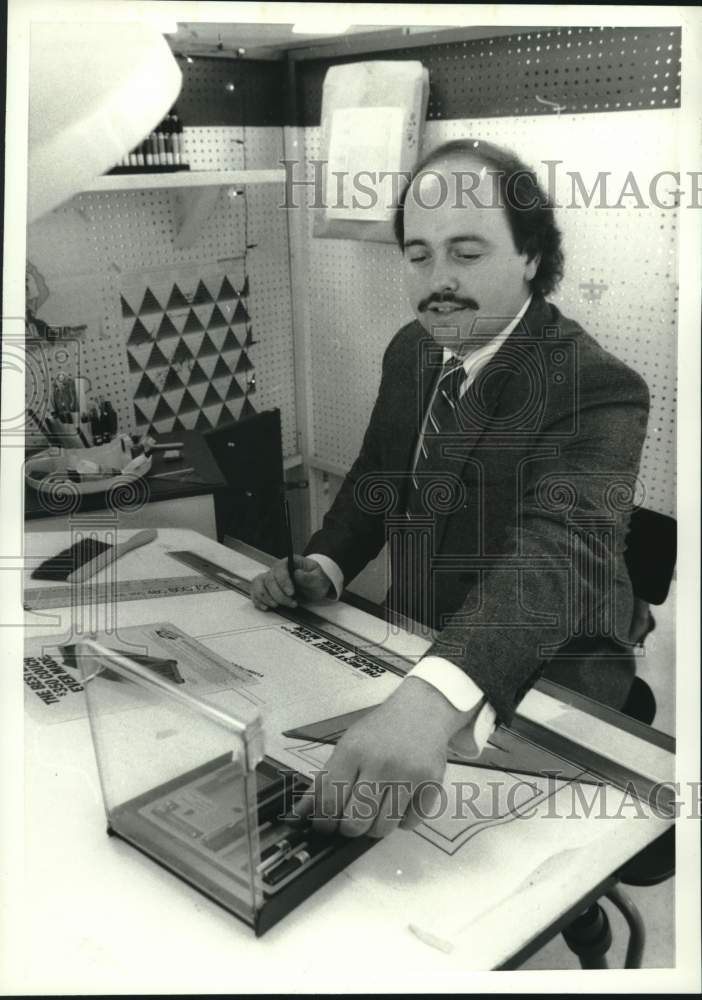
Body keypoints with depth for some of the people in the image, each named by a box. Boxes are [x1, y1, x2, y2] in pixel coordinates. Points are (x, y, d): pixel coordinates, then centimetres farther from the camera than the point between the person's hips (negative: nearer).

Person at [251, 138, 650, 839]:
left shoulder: (596, 389, -23)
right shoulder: (411, 351, 1)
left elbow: (559, 551, -39)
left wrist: (431, 700, -56)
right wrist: (321, 567, -7)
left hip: (537, 687, -6)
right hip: (414, 652, 7)